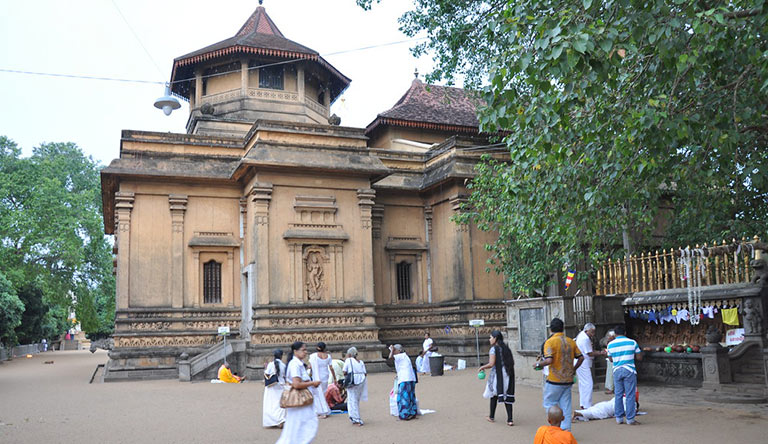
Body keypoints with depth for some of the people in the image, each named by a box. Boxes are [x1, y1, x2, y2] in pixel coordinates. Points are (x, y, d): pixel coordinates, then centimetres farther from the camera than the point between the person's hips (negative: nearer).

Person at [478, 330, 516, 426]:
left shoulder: (494, 349, -12)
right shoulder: (506, 348, 9)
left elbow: (491, 364, -18)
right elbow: (512, 362, 9)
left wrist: (482, 367, -3)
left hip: (497, 375, -5)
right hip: (508, 375, 5)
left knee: (494, 394, 12)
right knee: (507, 396, 7)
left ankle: (491, 417, 24)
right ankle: (510, 419, 2)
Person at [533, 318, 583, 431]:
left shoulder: (550, 342, -12)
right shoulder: (570, 341, 7)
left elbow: (549, 360, -22)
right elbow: (581, 358, 8)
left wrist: (538, 364, -5)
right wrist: (573, 369, 21)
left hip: (554, 380, -6)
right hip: (568, 380, 6)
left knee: (549, 403, 7)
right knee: (565, 404, 11)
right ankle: (566, 428, 10)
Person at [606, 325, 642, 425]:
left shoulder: (610, 344, 3)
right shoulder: (632, 342, -2)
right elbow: (639, 357, 2)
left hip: (617, 371, 2)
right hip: (629, 371, -2)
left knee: (618, 395, 10)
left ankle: (619, 418, 15)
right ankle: (630, 419, 4)